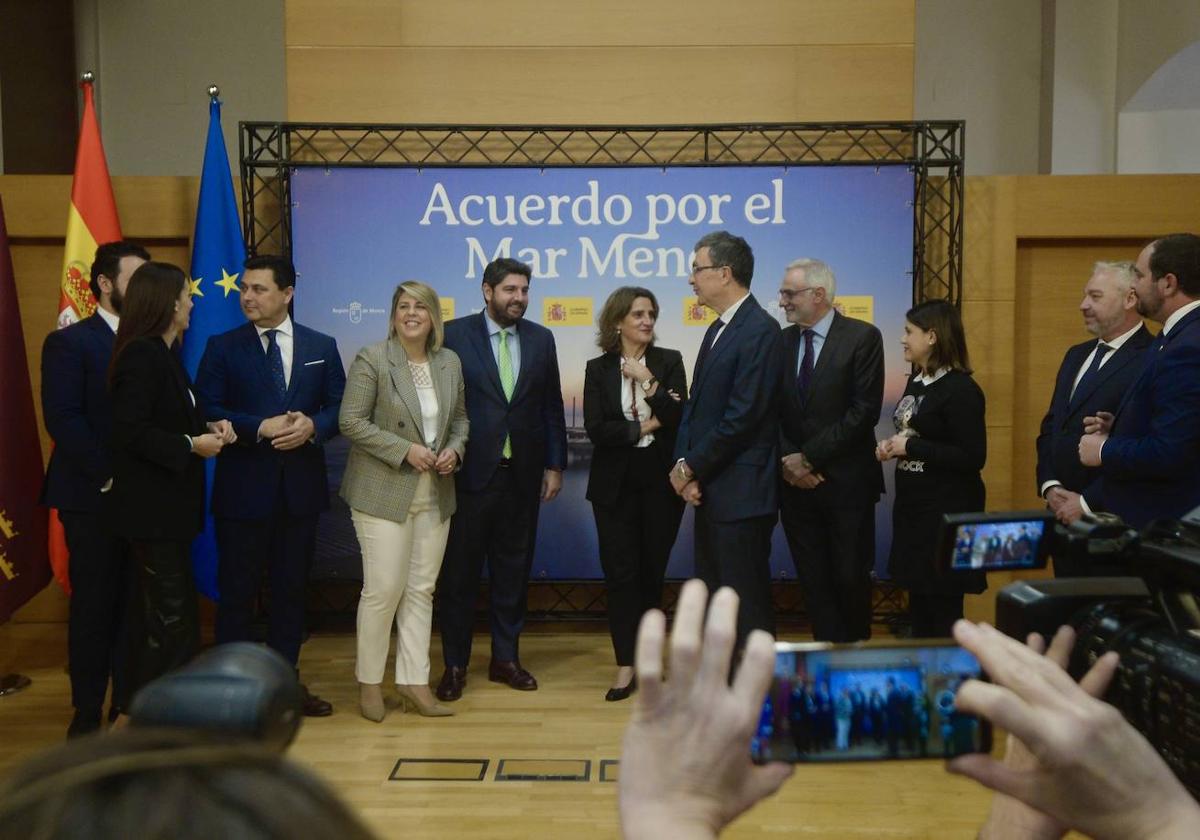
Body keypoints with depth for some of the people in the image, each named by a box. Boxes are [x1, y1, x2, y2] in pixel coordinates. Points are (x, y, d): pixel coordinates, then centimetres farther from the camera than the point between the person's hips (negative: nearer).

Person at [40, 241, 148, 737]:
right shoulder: (69, 342, -4)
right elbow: (63, 420, -13)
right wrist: (108, 476, -17)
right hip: (94, 497, -4)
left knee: (135, 605, 8)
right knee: (93, 606, 5)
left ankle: (129, 704, 19)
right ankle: (88, 711, 16)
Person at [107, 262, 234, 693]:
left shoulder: (164, 352, 12)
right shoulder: (141, 355, -17)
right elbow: (131, 431, -24)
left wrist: (208, 427, 0)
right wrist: (191, 444, -19)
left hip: (168, 503, 10)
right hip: (151, 506, -10)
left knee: (173, 614, 17)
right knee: (172, 616, -3)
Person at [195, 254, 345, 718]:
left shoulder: (321, 346, 6)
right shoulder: (223, 347, 0)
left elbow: (340, 408, 4)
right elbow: (207, 411, -7)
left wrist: (312, 426, -16)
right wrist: (260, 428, -19)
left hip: (300, 487, 2)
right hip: (242, 488, -2)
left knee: (291, 589, 12)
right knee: (237, 591, 5)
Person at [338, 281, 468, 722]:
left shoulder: (450, 363, 8)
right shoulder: (372, 359, -7)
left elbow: (460, 417, 17)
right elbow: (351, 422, -11)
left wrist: (454, 449, -3)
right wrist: (405, 450, -16)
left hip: (435, 495, 5)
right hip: (384, 492, -5)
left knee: (422, 590, 8)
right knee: (383, 589, -4)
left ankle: (414, 681, 18)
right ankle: (369, 682, 14)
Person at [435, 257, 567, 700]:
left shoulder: (541, 339, 8)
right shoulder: (454, 335, -3)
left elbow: (551, 406, 10)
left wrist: (555, 464, 7)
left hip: (522, 475, 3)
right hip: (469, 473, -3)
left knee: (513, 570, 11)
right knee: (458, 572, 5)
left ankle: (506, 658, 24)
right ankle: (454, 665, 17)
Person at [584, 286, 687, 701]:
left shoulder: (669, 361, 2)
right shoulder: (598, 368, 2)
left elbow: (680, 418, -9)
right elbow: (596, 429, -8)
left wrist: (647, 381, -15)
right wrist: (644, 427, -10)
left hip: (660, 480, 1)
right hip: (616, 483, 0)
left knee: (652, 570, 9)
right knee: (620, 572, -1)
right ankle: (626, 664, 6)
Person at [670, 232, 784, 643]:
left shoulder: (760, 331, -14)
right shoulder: (718, 330, 16)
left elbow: (742, 417, -20)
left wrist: (691, 468, -12)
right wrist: (683, 464, -2)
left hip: (740, 496, -10)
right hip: (709, 491, 10)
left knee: (747, 608, -1)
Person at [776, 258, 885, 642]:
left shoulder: (863, 337, -6)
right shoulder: (782, 341, 8)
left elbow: (865, 411, -13)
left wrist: (809, 457, -14)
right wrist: (787, 459, -10)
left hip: (846, 481, -4)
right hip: (796, 481, 4)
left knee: (851, 579, 5)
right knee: (813, 581, 7)